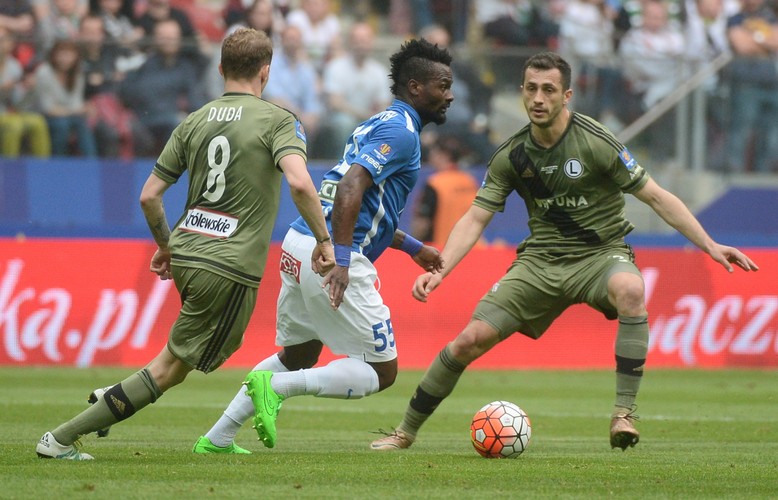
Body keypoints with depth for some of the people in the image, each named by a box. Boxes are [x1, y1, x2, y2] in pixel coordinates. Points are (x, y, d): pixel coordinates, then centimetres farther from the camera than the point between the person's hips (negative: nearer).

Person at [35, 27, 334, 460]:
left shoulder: (194, 122, 9)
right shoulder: (277, 119, -7)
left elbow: (149, 195, 9)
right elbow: (300, 182, -24)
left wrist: (165, 245, 25)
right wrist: (324, 240, -12)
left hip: (185, 253, 7)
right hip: (231, 268, -7)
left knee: (226, 341, 29)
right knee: (170, 368, 1)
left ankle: (113, 397, 24)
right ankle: (62, 440, -2)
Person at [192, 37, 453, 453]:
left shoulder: (378, 124, 22)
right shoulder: (400, 131, -9)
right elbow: (351, 187, -24)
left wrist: (412, 247, 34)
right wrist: (341, 261, -29)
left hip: (299, 246, 10)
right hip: (328, 255, -10)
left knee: (298, 355, 25)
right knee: (382, 371, -2)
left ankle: (216, 439, 23)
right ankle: (277, 386, -14)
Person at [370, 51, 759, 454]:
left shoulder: (596, 143, -15)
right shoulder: (511, 155, -2)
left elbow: (656, 197, -10)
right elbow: (475, 219, 2)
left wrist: (710, 246, -16)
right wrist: (438, 271, -12)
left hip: (600, 253, -3)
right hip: (540, 261, 3)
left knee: (630, 289, -39)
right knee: (471, 339, -9)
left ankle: (624, 413, -31)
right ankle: (406, 432, 9)